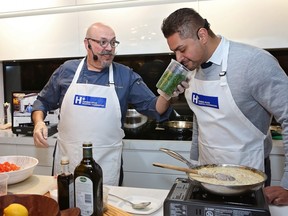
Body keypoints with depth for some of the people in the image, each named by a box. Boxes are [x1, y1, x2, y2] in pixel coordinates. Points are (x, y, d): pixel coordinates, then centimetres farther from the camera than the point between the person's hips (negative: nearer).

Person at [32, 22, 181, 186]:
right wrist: (39, 122, -6)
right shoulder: (66, 70, 3)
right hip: (66, 158, 2)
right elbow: (43, 102, 12)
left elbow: (153, 107, -5)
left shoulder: (126, 76, -1)